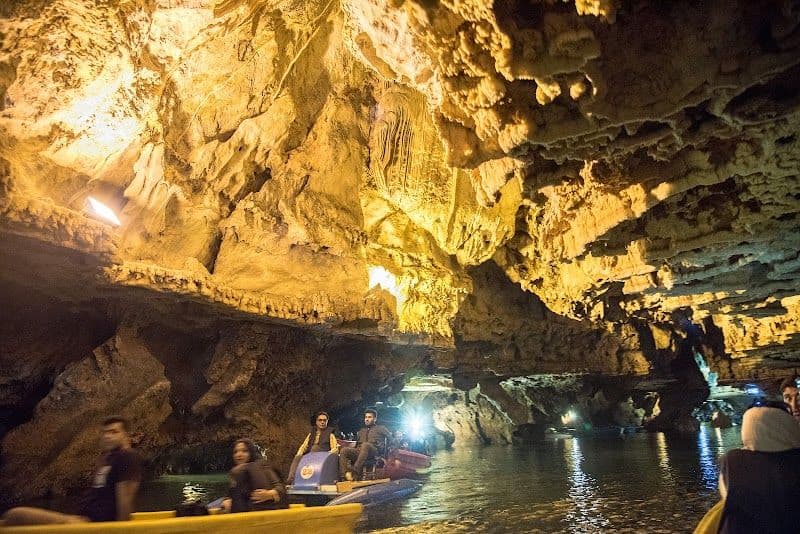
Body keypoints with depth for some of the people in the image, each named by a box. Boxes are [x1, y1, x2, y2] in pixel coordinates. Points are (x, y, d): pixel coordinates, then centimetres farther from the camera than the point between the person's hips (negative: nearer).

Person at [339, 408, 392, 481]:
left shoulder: (381, 428, 21)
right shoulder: (361, 431, 34)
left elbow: (391, 438, 13)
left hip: (375, 452, -5)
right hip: (359, 451, 5)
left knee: (365, 445, -40)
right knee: (344, 450, -22)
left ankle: (355, 472, -48)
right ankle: (345, 474, -39)